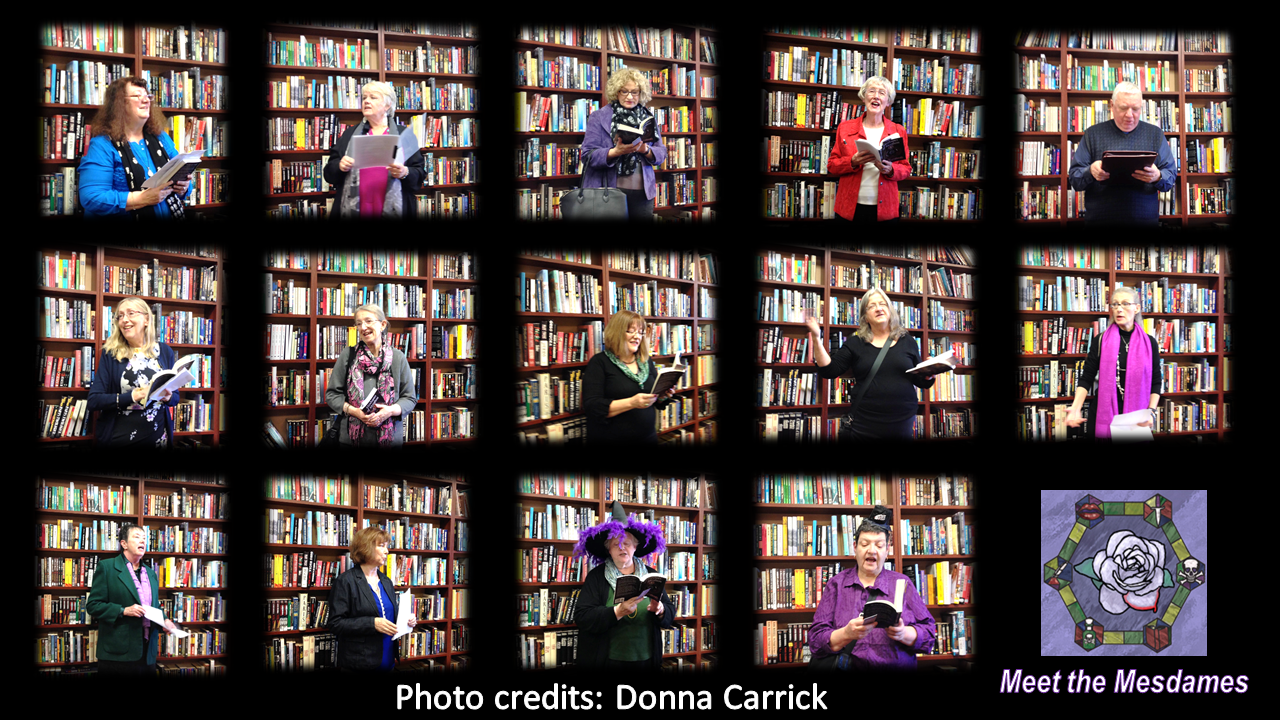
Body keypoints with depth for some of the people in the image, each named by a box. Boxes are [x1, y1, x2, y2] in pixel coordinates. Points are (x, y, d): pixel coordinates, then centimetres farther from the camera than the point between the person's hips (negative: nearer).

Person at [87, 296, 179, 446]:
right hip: (117, 438, -2)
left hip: (157, 438, 2)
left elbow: (175, 397, 11)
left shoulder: (164, 351, 4)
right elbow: (94, 400, -10)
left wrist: (168, 397, -13)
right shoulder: (110, 354, -2)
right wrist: (132, 396, -22)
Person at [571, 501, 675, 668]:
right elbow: (582, 618, -12)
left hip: (646, 660, 3)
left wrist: (660, 611, -17)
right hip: (607, 661, -3)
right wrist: (618, 612, -25)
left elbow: (670, 614, 6)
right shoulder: (596, 577, -3)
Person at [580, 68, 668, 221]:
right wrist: (615, 152, -22)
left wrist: (646, 151, -12)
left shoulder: (648, 118, 14)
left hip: (642, 192, 3)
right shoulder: (598, 118, 3)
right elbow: (588, 155, -6)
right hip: (608, 192, -3)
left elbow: (661, 153, 10)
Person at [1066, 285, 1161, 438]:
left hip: (1137, 421, 0)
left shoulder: (1149, 343, 4)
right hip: (1103, 418, 0)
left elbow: (1155, 383, 6)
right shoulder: (1101, 341, 2)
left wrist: (1151, 411, -9)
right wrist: (1075, 408, -15)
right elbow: (1086, 379, 0)